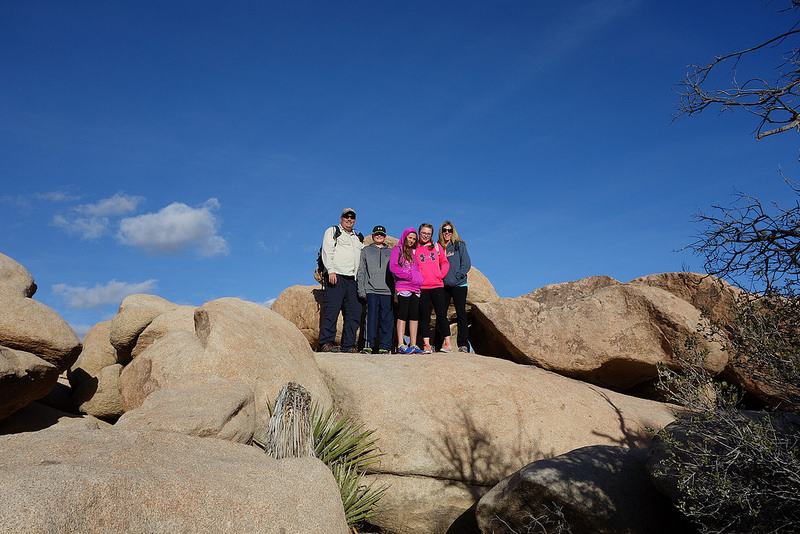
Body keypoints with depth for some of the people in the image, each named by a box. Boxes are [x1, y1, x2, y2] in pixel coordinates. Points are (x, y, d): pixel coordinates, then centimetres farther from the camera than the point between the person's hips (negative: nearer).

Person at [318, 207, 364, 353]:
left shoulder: (358, 238, 26)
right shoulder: (332, 231, 9)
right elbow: (327, 252, -3)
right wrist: (331, 271, -15)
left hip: (352, 280, 6)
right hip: (336, 277, -6)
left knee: (354, 313, 0)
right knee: (332, 310, -12)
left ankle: (348, 346, 4)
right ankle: (326, 343, -9)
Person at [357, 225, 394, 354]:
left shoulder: (391, 252, 19)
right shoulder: (365, 251, 15)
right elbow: (361, 272, 10)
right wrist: (361, 290, 0)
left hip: (388, 291, 2)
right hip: (371, 290, -2)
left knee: (387, 319, -2)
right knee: (372, 316, -12)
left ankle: (385, 346, 1)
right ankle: (368, 344, -10)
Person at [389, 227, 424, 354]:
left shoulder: (413, 252, 23)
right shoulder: (397, 250, 5)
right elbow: (392, 267, -8)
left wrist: (418, 278, 6)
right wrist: (410, 276, -11)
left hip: (415, 288, 6)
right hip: (403, 287, -6)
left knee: (415, 316, 2)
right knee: (403, 315, -10)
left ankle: (413, 345, 4)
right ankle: (401, 345, -12)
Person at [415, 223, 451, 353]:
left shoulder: (436, 246, 13)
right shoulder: (414, 249, 9)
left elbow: (445, 263, 15)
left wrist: (440, 275, 1)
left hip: (437, 285, 1)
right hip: (421, 287, -1)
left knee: (441, 314, -3)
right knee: (425, 316, 0)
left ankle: (447, 343, 2)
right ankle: (426, 345, 3)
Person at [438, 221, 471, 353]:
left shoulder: (460, 246, 4)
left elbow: (466, 264, -3)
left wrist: (456, 277, -12)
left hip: (458, 285, -3)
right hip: (443, 286, 3)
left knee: (461, 315, -3)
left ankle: (463, 345, -1)